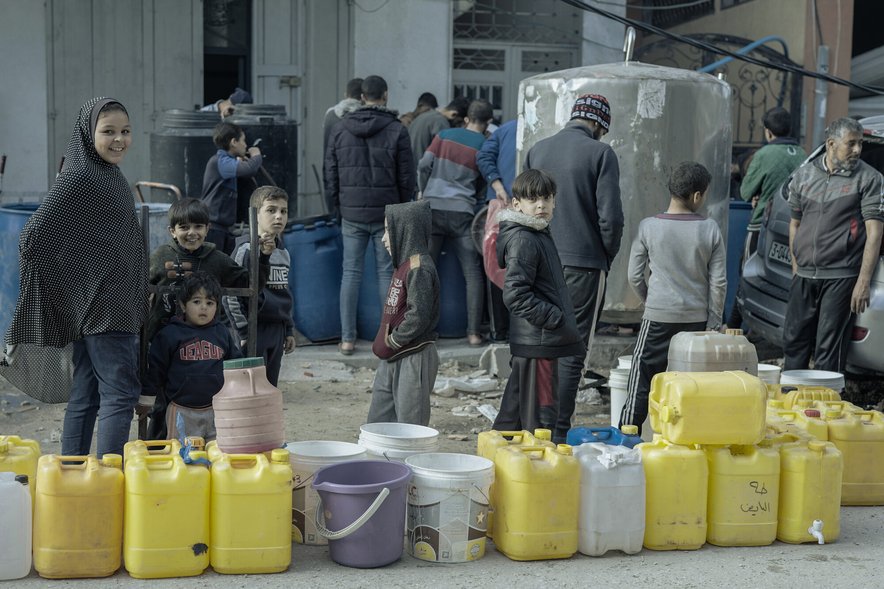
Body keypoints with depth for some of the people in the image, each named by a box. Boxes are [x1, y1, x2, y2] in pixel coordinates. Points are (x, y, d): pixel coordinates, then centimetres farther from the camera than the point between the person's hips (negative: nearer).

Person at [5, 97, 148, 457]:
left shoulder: (111, 176, 13)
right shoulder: (78, 178, -14)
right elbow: (33, 237, -18)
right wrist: (68, 286, -11)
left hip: (118, 307, 9)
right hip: (102, 308, -9)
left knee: (86, 395, 12)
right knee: (120, 393, -8)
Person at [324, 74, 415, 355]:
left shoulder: (340, 129, 5)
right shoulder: (397, 131, -5)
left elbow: (330, 175, 8)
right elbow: (406, 178, -3)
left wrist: (337, 210, 16)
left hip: (352, 215, 2)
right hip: (386, 215, -2)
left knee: (351, 272, 6)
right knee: (387, 273, 5)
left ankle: (347, 338, 5)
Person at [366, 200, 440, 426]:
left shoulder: (419, 268, -17)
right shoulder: (404, 265, 13)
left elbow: (418, 316, -24)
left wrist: (391, 342, -15)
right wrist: (383, 344, 9)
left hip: (414, 357, -10)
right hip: (392, 359, 10)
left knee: (409, 423, -2)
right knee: (377, 421, 13)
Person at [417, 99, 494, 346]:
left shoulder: (444, 135, 7)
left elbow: (424, 166, 3)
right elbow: (482, 186, 13)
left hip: (433, 208, 1)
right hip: (462, 212, -1)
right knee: (473, 273, 3)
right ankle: (474, 331, -1)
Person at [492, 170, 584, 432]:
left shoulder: (540, 235, 16)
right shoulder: (523, 240, -15)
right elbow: (515, 295, -21)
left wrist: (560, 318, 15)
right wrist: (556, 318, -19)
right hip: (538, 342, -10)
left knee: (513, 414, 17)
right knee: (541, 413, -6)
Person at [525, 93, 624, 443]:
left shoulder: (537, 151, 9)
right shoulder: (600, 153, -7)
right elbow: (610, 217, -11)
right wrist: (607, 257, 5)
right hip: (584, 264, -5)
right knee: (572, 351, -1)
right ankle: (557, 433, -3)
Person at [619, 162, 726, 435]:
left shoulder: (648, 227, -6)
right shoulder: (710, 230, -4)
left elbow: (635, 276, 0)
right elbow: (718, 282, -2)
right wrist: (714, 323, 6)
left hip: (658, 317, -1)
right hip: (697, 318, 1)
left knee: (641, 382, 4)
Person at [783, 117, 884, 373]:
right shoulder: (804, 174, 9)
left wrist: (863, 282, -14)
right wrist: (796, 268, 14)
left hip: (841, 277, -4)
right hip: (804, 276, 5)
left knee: (829, 349, -3)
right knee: (793, 342, 10)